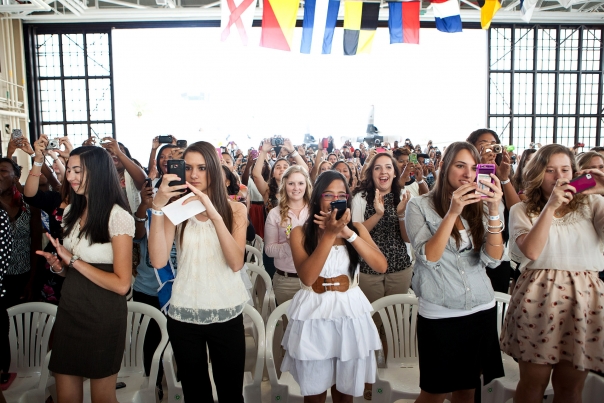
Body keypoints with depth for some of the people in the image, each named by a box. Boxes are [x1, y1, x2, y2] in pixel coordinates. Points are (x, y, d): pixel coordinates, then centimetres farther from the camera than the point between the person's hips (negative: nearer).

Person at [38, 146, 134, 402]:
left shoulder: (118, 217, -16)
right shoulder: (71, 212, 7)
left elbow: (122, 284, -20)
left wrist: (73, 261, -18)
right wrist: (58, 266, -2)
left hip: (103, 317, -6)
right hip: (68, 311, 7)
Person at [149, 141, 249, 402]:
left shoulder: (235, 209, -1)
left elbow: (236, 263, -16)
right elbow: (158, 260, -14)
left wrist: (214, 215, -26)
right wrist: (158, 206, -21)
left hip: (226, 314, 0)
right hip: (183, 315, 1)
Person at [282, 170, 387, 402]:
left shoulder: (357, 229, 3)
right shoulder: (301, 232, -4)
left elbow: (381, 266, -12)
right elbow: (307, 277, -19)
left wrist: (348, 233, -22)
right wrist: (329, 234, -25)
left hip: (350, 313, 2)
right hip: (314, 315, -2)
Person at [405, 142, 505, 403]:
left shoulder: (478, 208, 5)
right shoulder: (419, 206, -6)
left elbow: (493, 259, -8)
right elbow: (429, 257, -18)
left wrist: (494, 210, -19)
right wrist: (452, 212, -25)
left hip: (482, 311, 4)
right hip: (439, 315, -4)